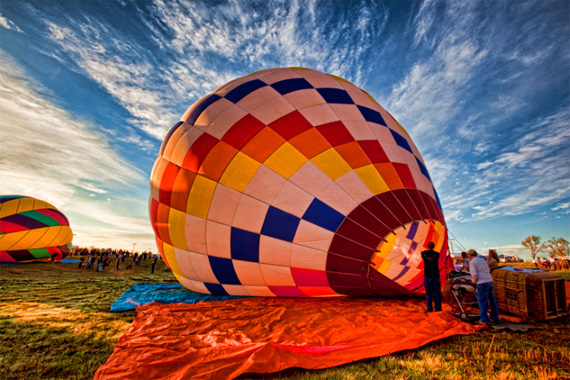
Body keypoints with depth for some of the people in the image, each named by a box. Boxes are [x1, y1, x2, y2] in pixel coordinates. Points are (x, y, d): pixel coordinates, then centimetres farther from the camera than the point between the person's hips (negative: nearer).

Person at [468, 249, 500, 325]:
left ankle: (484, 320, 5)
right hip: (490, 281, 8)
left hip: (482, 284, -8)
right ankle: (495, 318, 26)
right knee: (492, 301, 16)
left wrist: (474, 281, 3)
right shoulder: (482, 260, 16)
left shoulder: (472, 262, -7)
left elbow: (474, 274, -16)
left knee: (482, 302, 0)